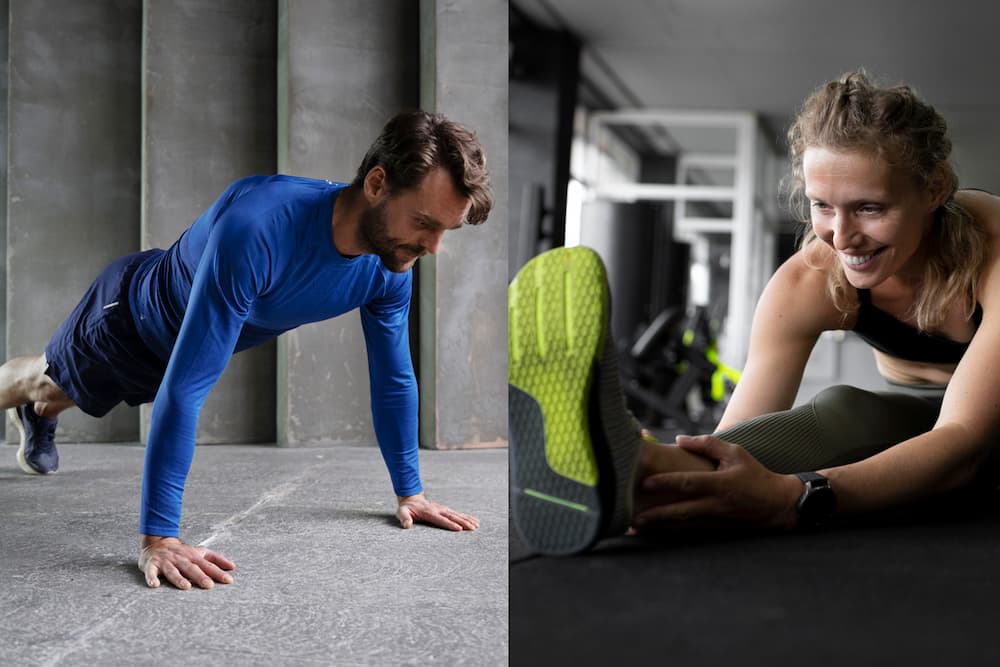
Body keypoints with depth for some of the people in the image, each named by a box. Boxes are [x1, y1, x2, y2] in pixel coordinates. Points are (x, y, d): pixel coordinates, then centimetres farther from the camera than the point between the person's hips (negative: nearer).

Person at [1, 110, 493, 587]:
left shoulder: (391, 266, -29)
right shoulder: (258, 228, -50)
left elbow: (393, 381, -12)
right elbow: (186, 387, -51)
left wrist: (410, 493, -9)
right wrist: (157, 538, -52)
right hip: (131, 314, -6)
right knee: (55, 379, 27)